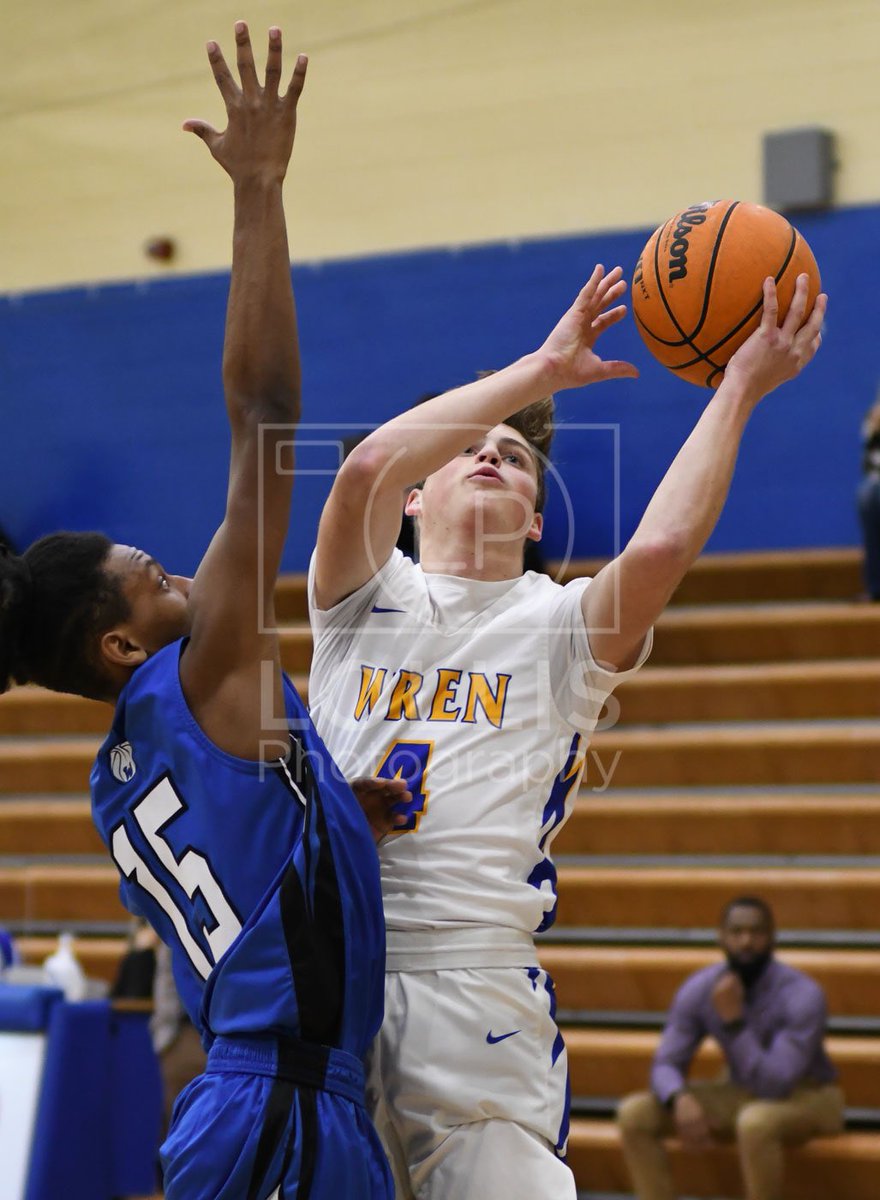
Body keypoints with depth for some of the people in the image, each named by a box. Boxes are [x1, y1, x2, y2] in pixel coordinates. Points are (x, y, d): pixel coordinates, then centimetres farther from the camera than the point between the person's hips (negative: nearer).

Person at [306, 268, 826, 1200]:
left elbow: (659, 548, -11)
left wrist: (738, 388, -4)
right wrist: (542, 369, -2)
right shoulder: (368, 598, 12)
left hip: (476, 986, -1)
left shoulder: (559, 625, 11)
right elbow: (367, 466, -8)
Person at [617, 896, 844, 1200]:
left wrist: (734, 1021, -38)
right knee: (634, 1113, -14)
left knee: (755, 1121, -41)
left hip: (807, 1096, -5)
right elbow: (665, 1065, -10)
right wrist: (681, 1099, -33)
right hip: (743, 1094, 6)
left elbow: (774, 1086, -32)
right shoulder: (698, 989, -11)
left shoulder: (802, 995, -26)